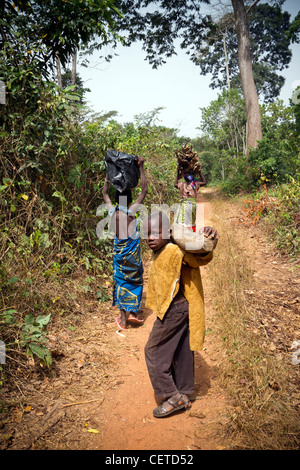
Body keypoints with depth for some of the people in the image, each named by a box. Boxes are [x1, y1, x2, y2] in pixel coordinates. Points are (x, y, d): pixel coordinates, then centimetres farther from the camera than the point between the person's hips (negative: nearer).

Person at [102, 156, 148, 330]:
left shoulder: (112, 211, -4)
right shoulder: (131, 211, -15)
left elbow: (105, 192, 14)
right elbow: (145, 190, -11)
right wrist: (141, 168, -7)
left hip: (118, 250, 4)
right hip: (132, 251, -4)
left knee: (121, 281, 11)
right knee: (134, 280, 12)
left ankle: (123, 318, 18)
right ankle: (132, 313, 14)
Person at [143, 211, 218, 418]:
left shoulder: (174, 251, -20)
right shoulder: (159, 254, 9)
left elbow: (201, 257, -32)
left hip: (174, 310, -9)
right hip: (180, 308, 9)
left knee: (154, 351, 4)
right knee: (181, 352, 17)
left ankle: (172, 396, 12)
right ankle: (184, 396, 31)